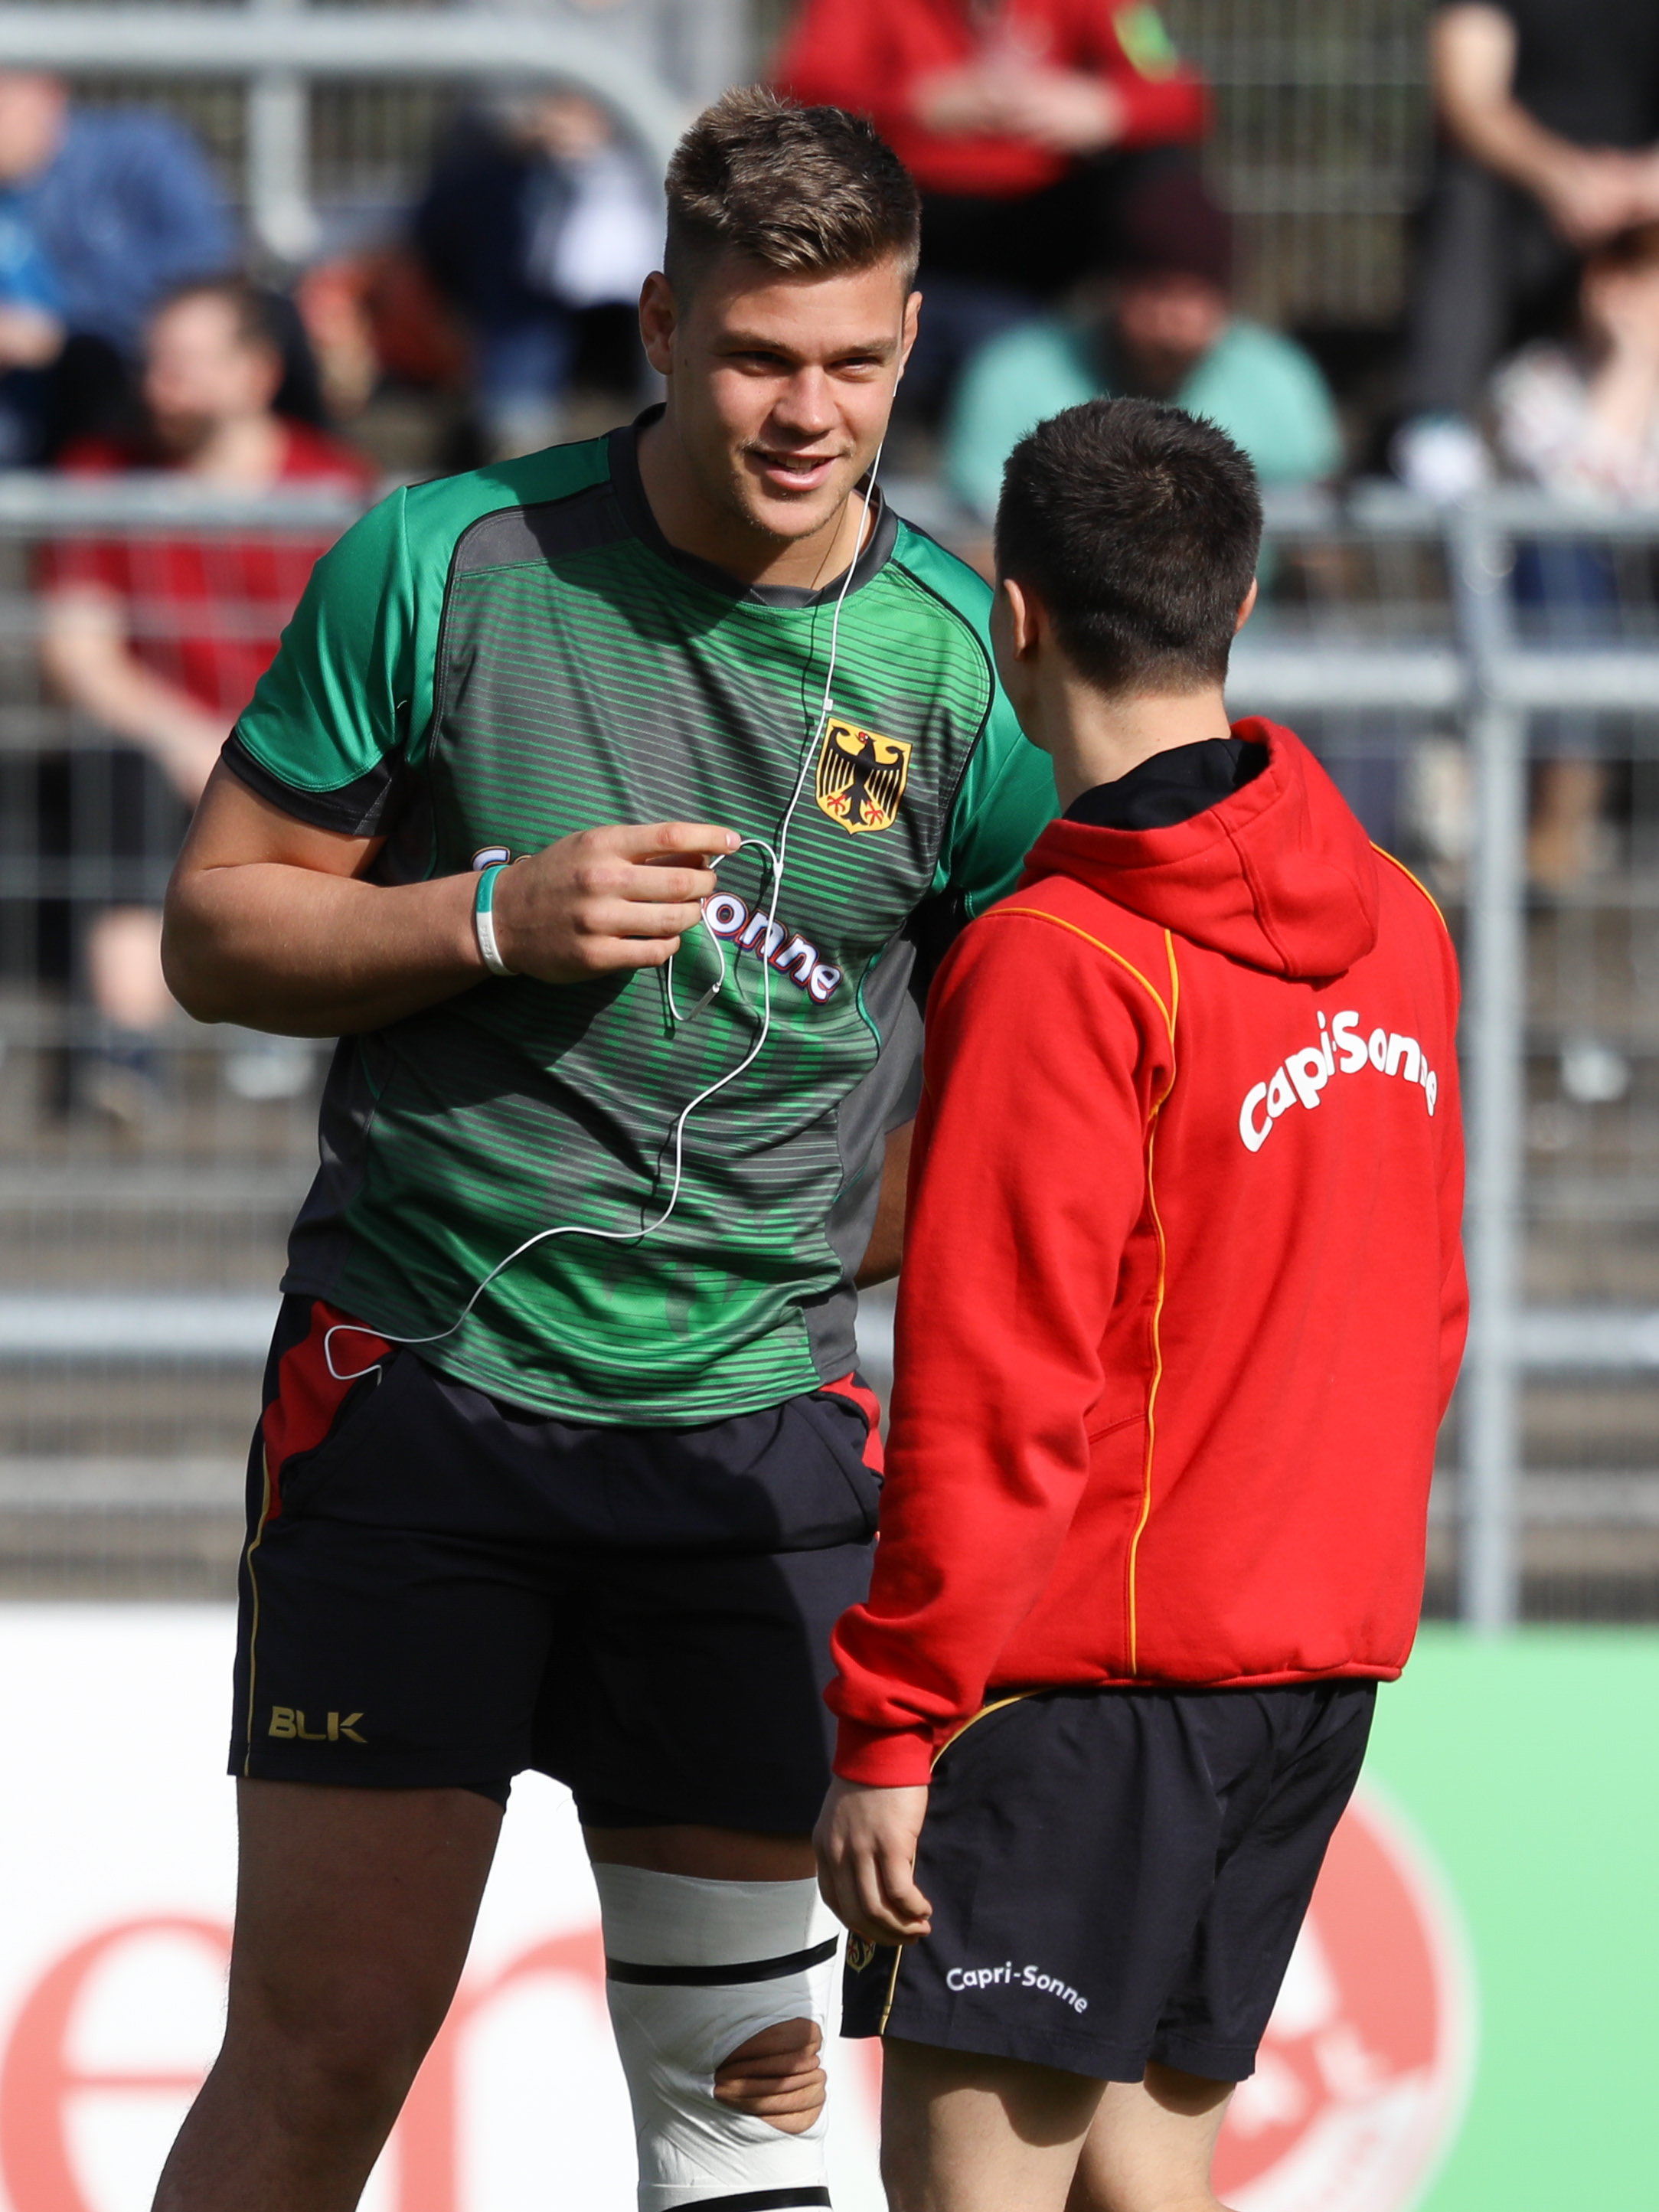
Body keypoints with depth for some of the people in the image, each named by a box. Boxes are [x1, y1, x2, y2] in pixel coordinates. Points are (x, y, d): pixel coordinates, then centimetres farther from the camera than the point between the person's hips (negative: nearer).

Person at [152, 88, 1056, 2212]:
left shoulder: (967, 664, -1)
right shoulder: (441, 565, -5)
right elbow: (215, 926, 2)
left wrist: (800, 1260, -3)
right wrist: (497, 921, -14)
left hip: (753, 1415, 2)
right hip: (412, 1385, -2)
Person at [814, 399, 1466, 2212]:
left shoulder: (1056, 962, -15)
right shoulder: (1395, 928, 8)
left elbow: (995, 1396, -17)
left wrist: (889, 1726, -13)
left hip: (1085, 1657, -8)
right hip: (1321, 1653, 8)